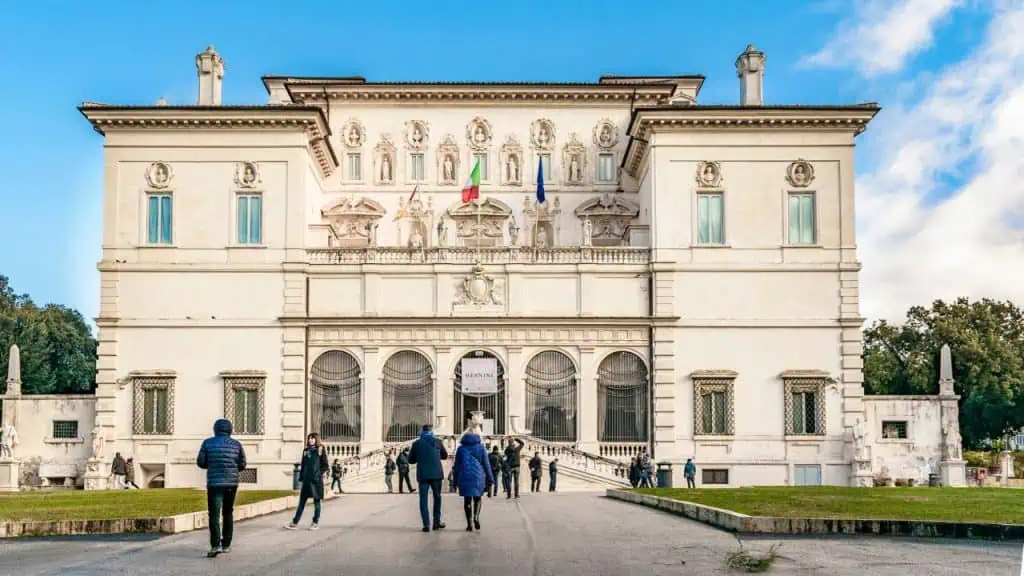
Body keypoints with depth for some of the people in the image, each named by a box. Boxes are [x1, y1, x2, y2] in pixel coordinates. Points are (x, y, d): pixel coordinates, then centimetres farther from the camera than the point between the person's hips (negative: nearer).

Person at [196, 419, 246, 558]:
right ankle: (226, 545, 18)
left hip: (214, 483, -3)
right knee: (228, 514, 16)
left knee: (214, 515, -5)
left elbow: (200, 462, 1)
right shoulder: (236, 444, 3)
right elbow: (242, 465, 6)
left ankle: (216, 545, -21)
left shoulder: (208, 443, -2)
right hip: (232, 483, 3)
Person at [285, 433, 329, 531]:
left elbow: (325, 466, -2)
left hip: (316, 480, -4)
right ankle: (295, 523, 5)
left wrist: (319, 474, -14)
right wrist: (301, 478, 9)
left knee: (316, 501, 3)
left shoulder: (321, 450, 0)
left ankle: (316, 523, 11)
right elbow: (303, 465, 15)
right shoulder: (306, 451, 13)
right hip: (306, 480, 4)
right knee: (302, 501, 5)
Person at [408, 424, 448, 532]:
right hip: (436, 474, 1)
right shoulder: (437, 442, 2)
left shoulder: (416, 444, -1)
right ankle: (436, 522, 18)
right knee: (437, 497, 16)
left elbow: (411, 460, 6)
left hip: (422, 475, -1)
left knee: (423, 499, 1)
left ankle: (426, 524, -8)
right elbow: (445, 456, 16)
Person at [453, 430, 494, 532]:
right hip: (478, 476, 0)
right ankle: (476, 517, -7)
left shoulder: (461, 448, 6)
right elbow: (486, 464, 3)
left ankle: (469, 524, 2)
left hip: (464, 477, 0)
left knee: (467, 499, 7)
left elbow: (457, 466, 7)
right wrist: (490, 480, 6)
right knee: (477, 498, 16)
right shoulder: (481, 447, 5)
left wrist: (456, 480, 14)